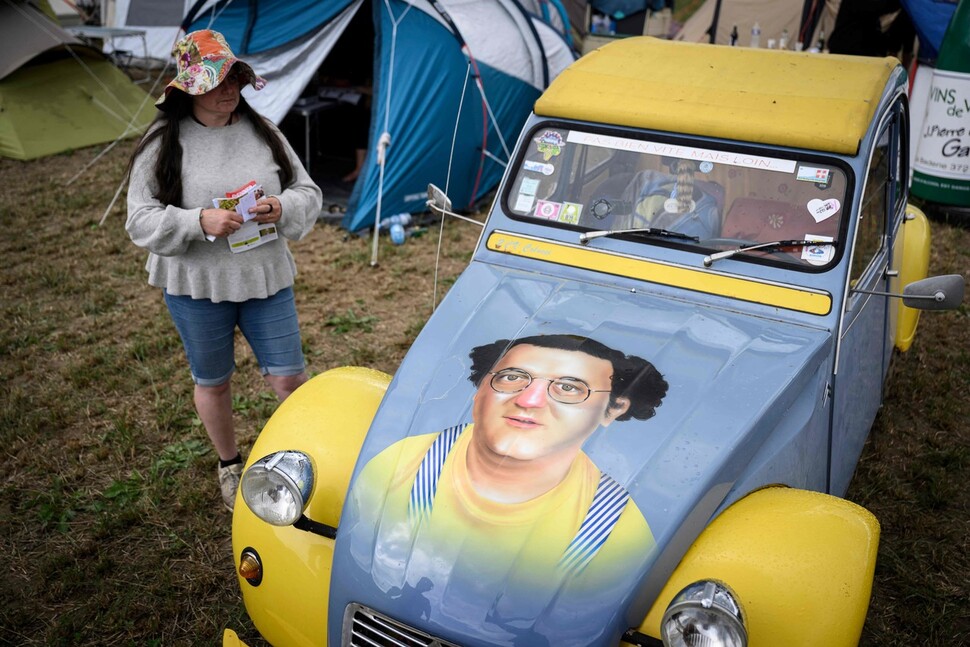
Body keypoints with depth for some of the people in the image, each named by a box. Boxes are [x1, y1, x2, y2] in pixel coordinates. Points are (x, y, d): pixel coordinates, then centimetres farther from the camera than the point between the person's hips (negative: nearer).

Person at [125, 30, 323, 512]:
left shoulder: (262, 132, 1)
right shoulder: (163, 143, -7)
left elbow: (308, 194, 4)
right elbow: (141, 220, -8)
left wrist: (283, 208, -19)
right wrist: (198, 222, -25)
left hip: (267, 279, 1)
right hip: (196, 285, -1)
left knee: (289, 378, 3)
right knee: (212, 382, 15)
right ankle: (229, 465, 39)